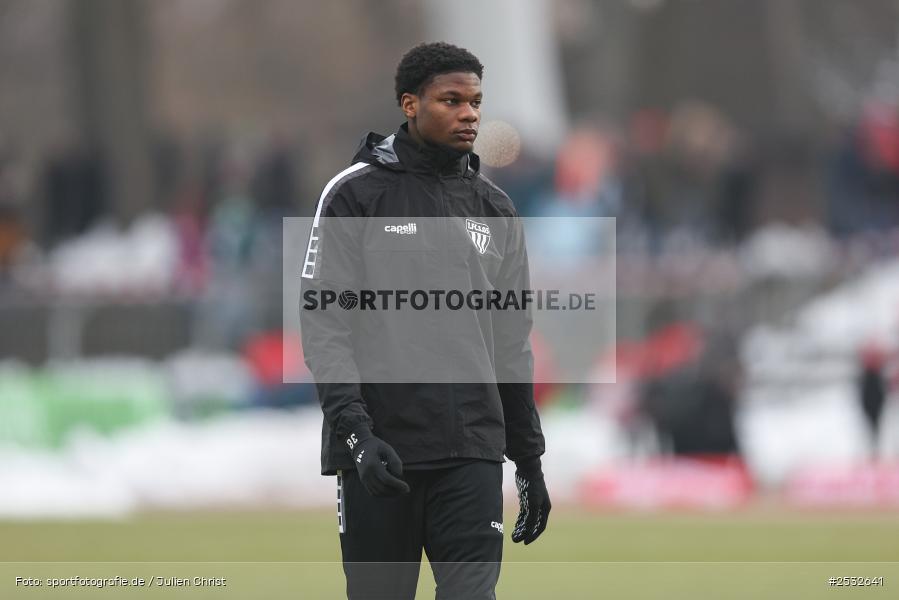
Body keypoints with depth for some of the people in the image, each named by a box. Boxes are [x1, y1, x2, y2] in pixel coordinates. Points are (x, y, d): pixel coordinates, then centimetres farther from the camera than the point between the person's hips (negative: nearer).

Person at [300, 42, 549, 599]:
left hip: (472, 453, 3)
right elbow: (324, 323, -7)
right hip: (379, 451, -3)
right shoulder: (356, 194, -2)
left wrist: (530, 458, 16)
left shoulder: (495, 210, 13)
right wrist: (355, 429, -18)